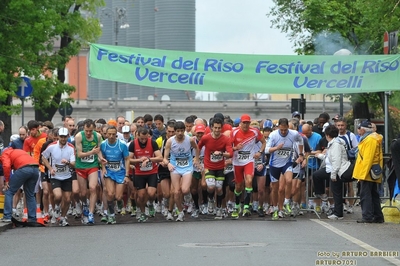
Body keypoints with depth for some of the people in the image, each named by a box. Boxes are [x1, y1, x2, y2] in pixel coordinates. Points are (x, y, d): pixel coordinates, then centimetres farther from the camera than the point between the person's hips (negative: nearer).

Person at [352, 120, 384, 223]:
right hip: (373, 174, 11)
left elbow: (368, 158, -22)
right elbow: (379, 156, 21)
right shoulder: (374, 138, 17)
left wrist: (363, 172, -23)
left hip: (366, 173, -11)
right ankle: (378, 217, 17)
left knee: (365, 195, -9)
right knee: (374, 194, 13)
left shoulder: (370, 140, -15)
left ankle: (367, 217, -10)